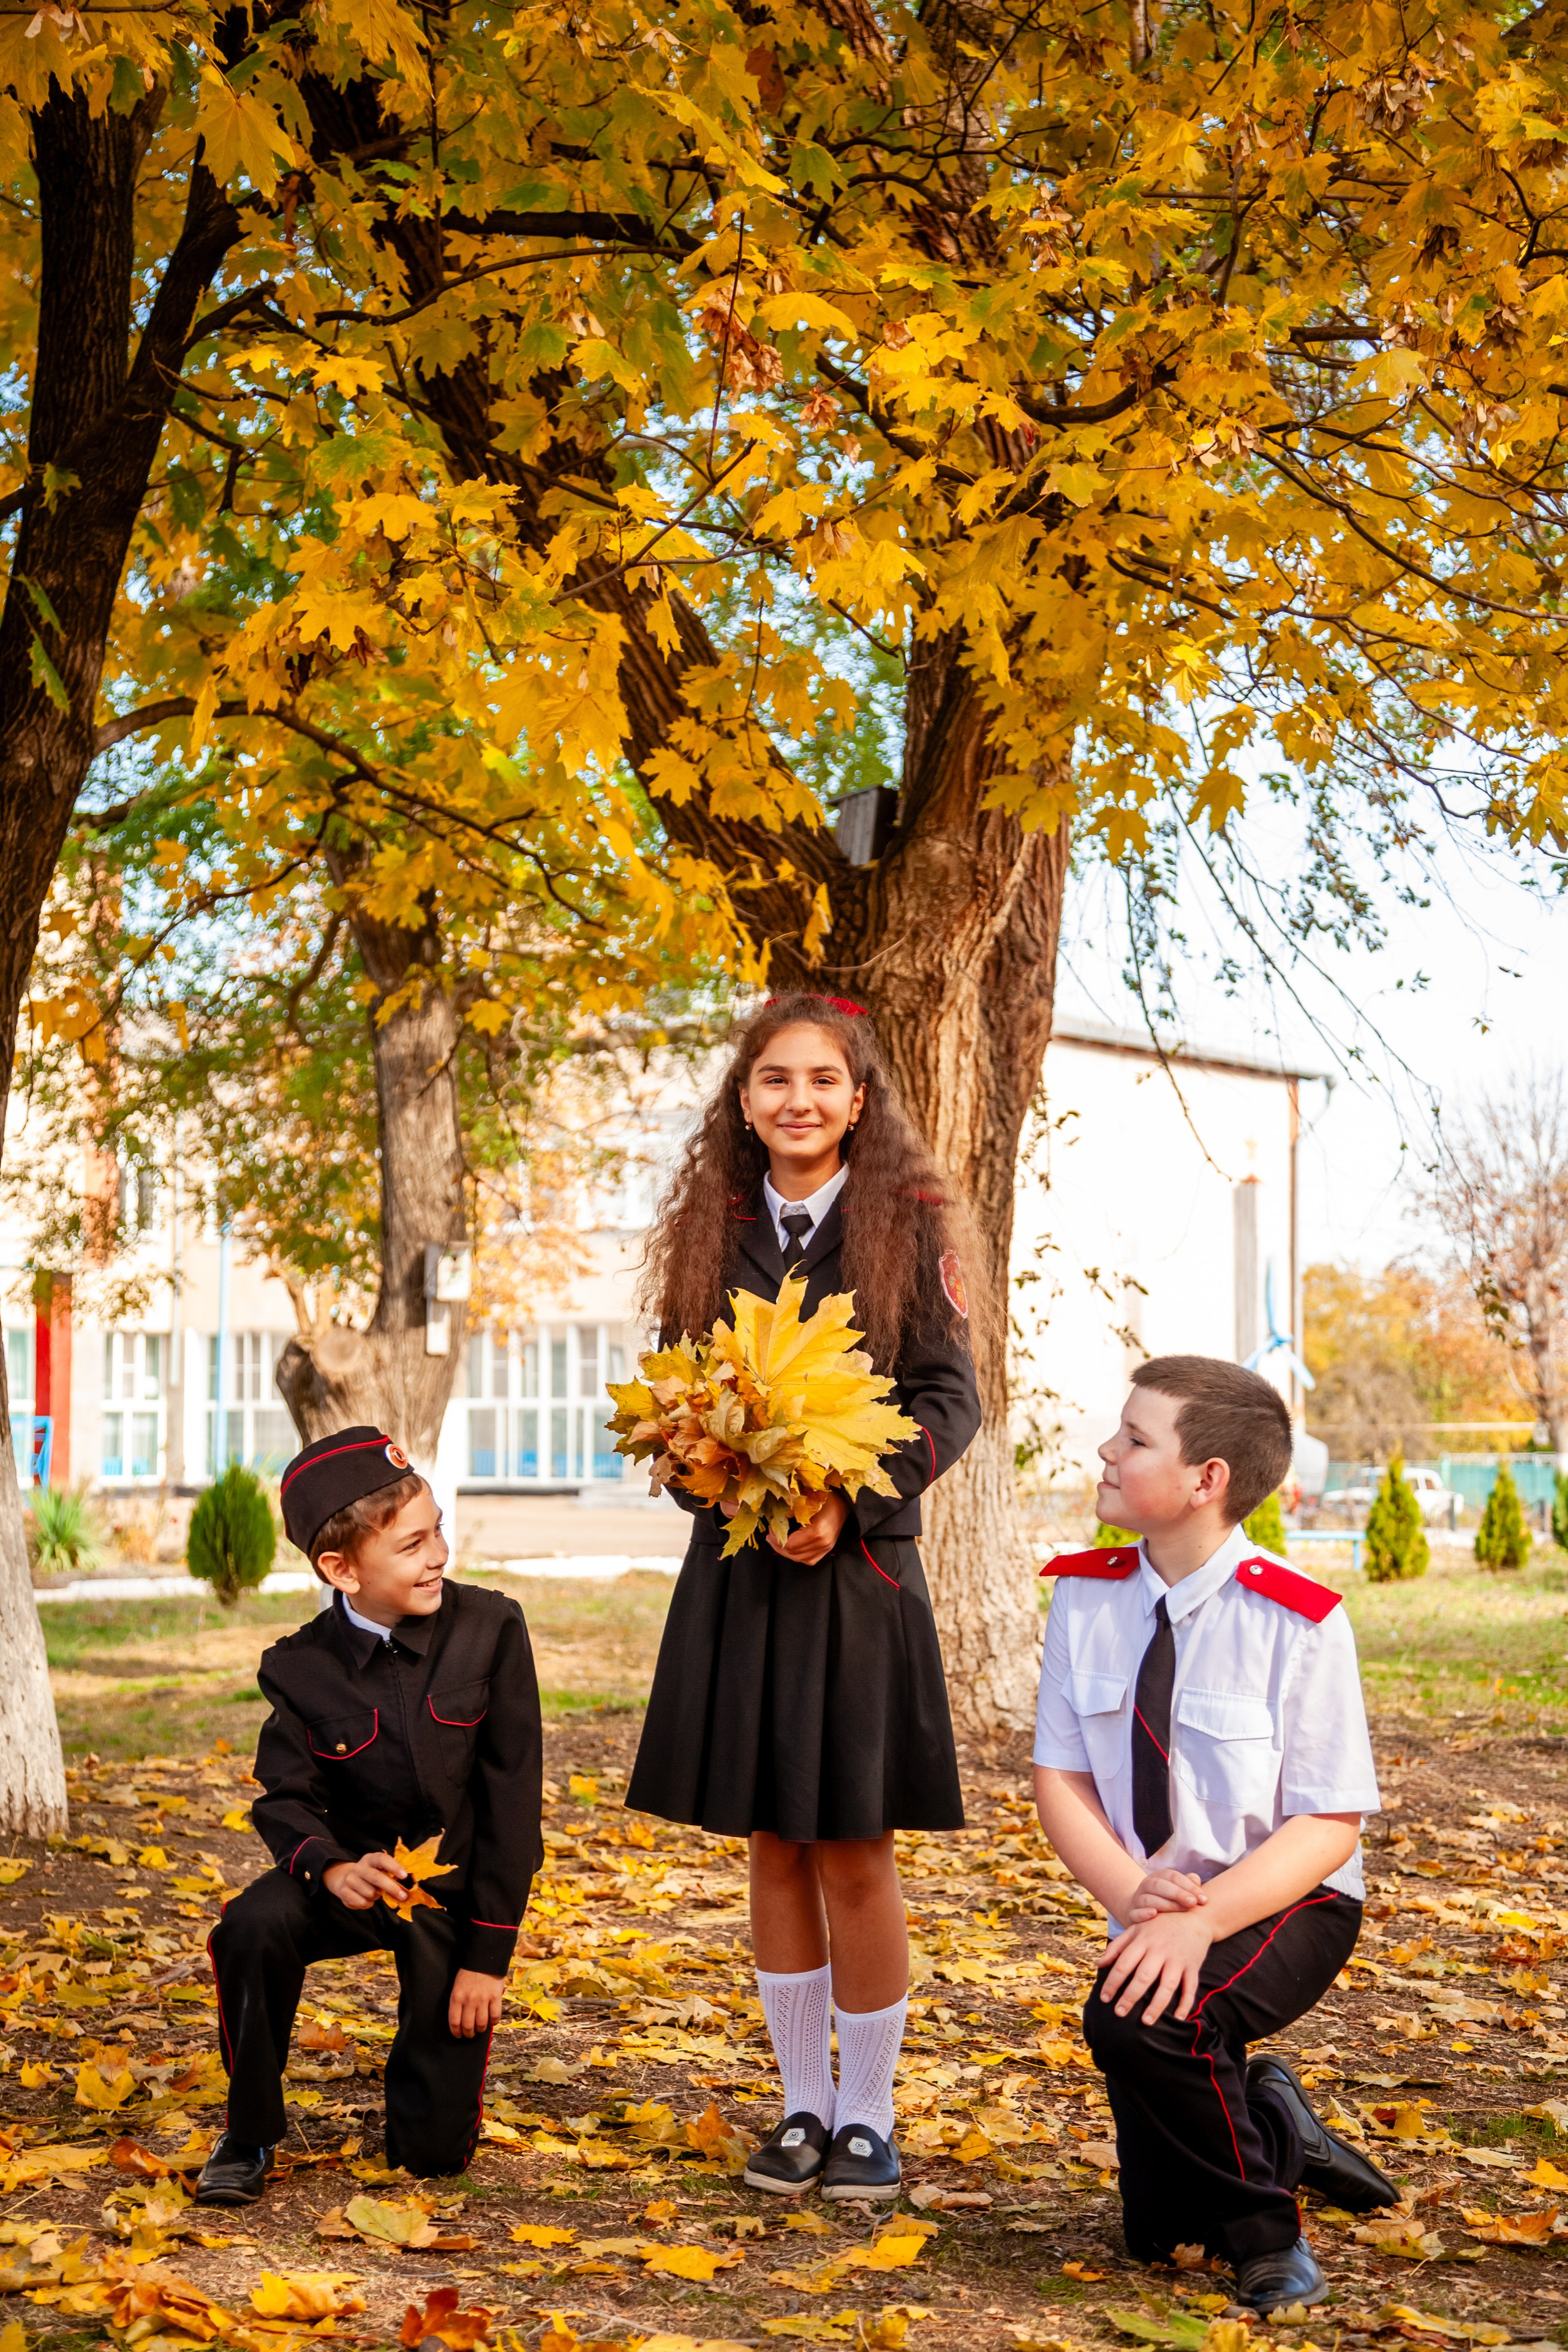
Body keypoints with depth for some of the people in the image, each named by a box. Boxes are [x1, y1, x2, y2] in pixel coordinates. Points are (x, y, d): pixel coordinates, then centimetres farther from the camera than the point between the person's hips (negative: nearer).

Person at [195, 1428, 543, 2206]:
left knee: (436, 2151, -4)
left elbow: (512, 1794, -10)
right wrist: (332, 1869, -31)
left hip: (460, 1887, -1)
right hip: (359, 1873, 1)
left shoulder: (489, 1629, -13)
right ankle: (249, 2135, -9)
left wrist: (489, 1952, -12)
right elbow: (285, 1796, -6)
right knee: (253, 1928, -34)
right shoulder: (301, 1668, -9)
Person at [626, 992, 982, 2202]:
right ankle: (804, 2104, 23)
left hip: (856, 1568, -3)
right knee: (772, 1846, 10)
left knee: (854, 1852, 2)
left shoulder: (908, 1222, -2)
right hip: (738, 1565, 3)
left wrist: (849, 1502, -16)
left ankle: (868, 2117, 16)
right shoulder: (713, 1228, 7)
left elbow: (950, 1397, -4)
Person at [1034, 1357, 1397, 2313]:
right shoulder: (1086, 1595, -7)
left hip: (1286, 1909, -5)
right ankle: (1279, 2134, 37)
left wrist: (1203, 1919, -33)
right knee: (1157, 2231, 6)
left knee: (1137, 2018, -36)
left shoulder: (1299, 1622, -20)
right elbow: (1060, 1778, -4)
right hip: (1159, 1917, 5)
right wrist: (1129, 1891, -23)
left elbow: (1328, 1827, -18)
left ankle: (1263, 2223, -9)